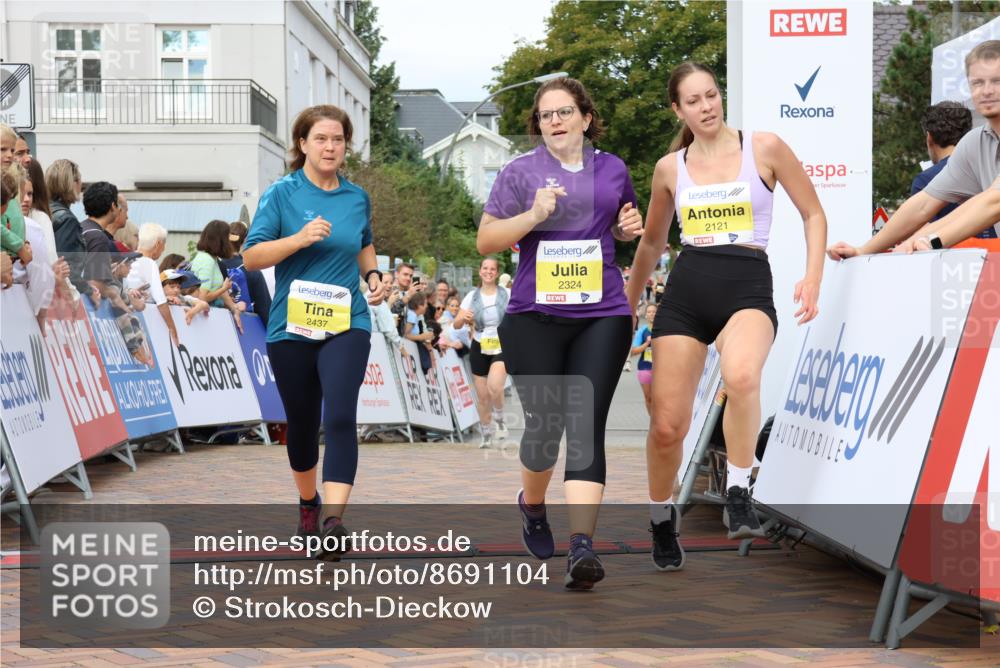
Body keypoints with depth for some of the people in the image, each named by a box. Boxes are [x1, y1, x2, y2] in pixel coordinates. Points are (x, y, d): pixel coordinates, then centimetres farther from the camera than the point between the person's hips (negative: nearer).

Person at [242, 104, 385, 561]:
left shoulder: (357, 198, 8)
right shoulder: (282, 194, -3)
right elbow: (251, 257, -7)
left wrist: (373, 274, 8)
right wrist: (299, 239, -21)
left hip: (347, 323, 1)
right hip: (291, 327, -1)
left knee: (340, 416, -19)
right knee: (301, 422, 12)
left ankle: (334, 520, -25)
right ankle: (307, 502, 39)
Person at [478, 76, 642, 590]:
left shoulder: (613, 170, 12)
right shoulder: (520, 172, 3)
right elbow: (485, 241, 0)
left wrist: (630, 227, 6)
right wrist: (533, 215, -14)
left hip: (601, 316, 1)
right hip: (535, 317, -1)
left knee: (586, 426, -9)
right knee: (544, 426, 1)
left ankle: (582, 547, -15)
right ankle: (532, 506, 34)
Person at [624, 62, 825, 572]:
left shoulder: (764, 148, 2)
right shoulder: (669, 168, 10)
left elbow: (813, 214, 8)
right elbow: (652, 243, 25)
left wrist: (813, 277, -5)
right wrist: (627, 306, 27)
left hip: (748, 286, -3)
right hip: (686, 287, 3)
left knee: (741, 376, -37)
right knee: (667, 425, -3)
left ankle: (737, 493, -19)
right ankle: (661, 517, 25)